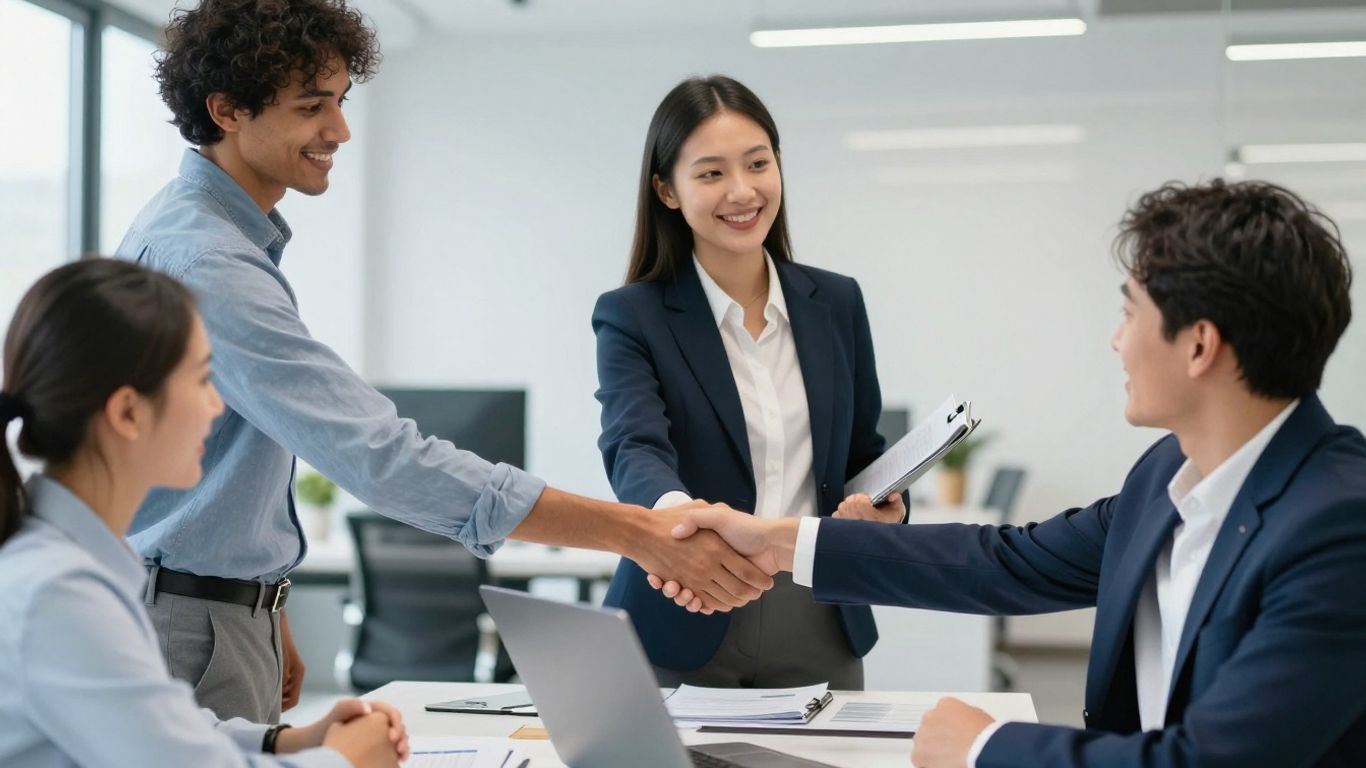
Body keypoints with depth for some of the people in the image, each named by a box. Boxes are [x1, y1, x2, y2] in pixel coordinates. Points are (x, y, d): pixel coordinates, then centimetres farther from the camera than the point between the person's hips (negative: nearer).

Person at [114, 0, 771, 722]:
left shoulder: (217, 234, 10)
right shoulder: (203, 261, -24)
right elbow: (379, 456, -31)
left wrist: (268, 618, 17)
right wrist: (638, 532, -33)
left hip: (235, 614, 9)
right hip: (187, 633, -9)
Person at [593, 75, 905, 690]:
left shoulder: (837, 302, 6)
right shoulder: (632, 316, -6)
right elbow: (634, 449, -22)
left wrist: (883, 507, -9)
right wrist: (676, 512, -44)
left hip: (819, 629, 3)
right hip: (683, 633, -3)